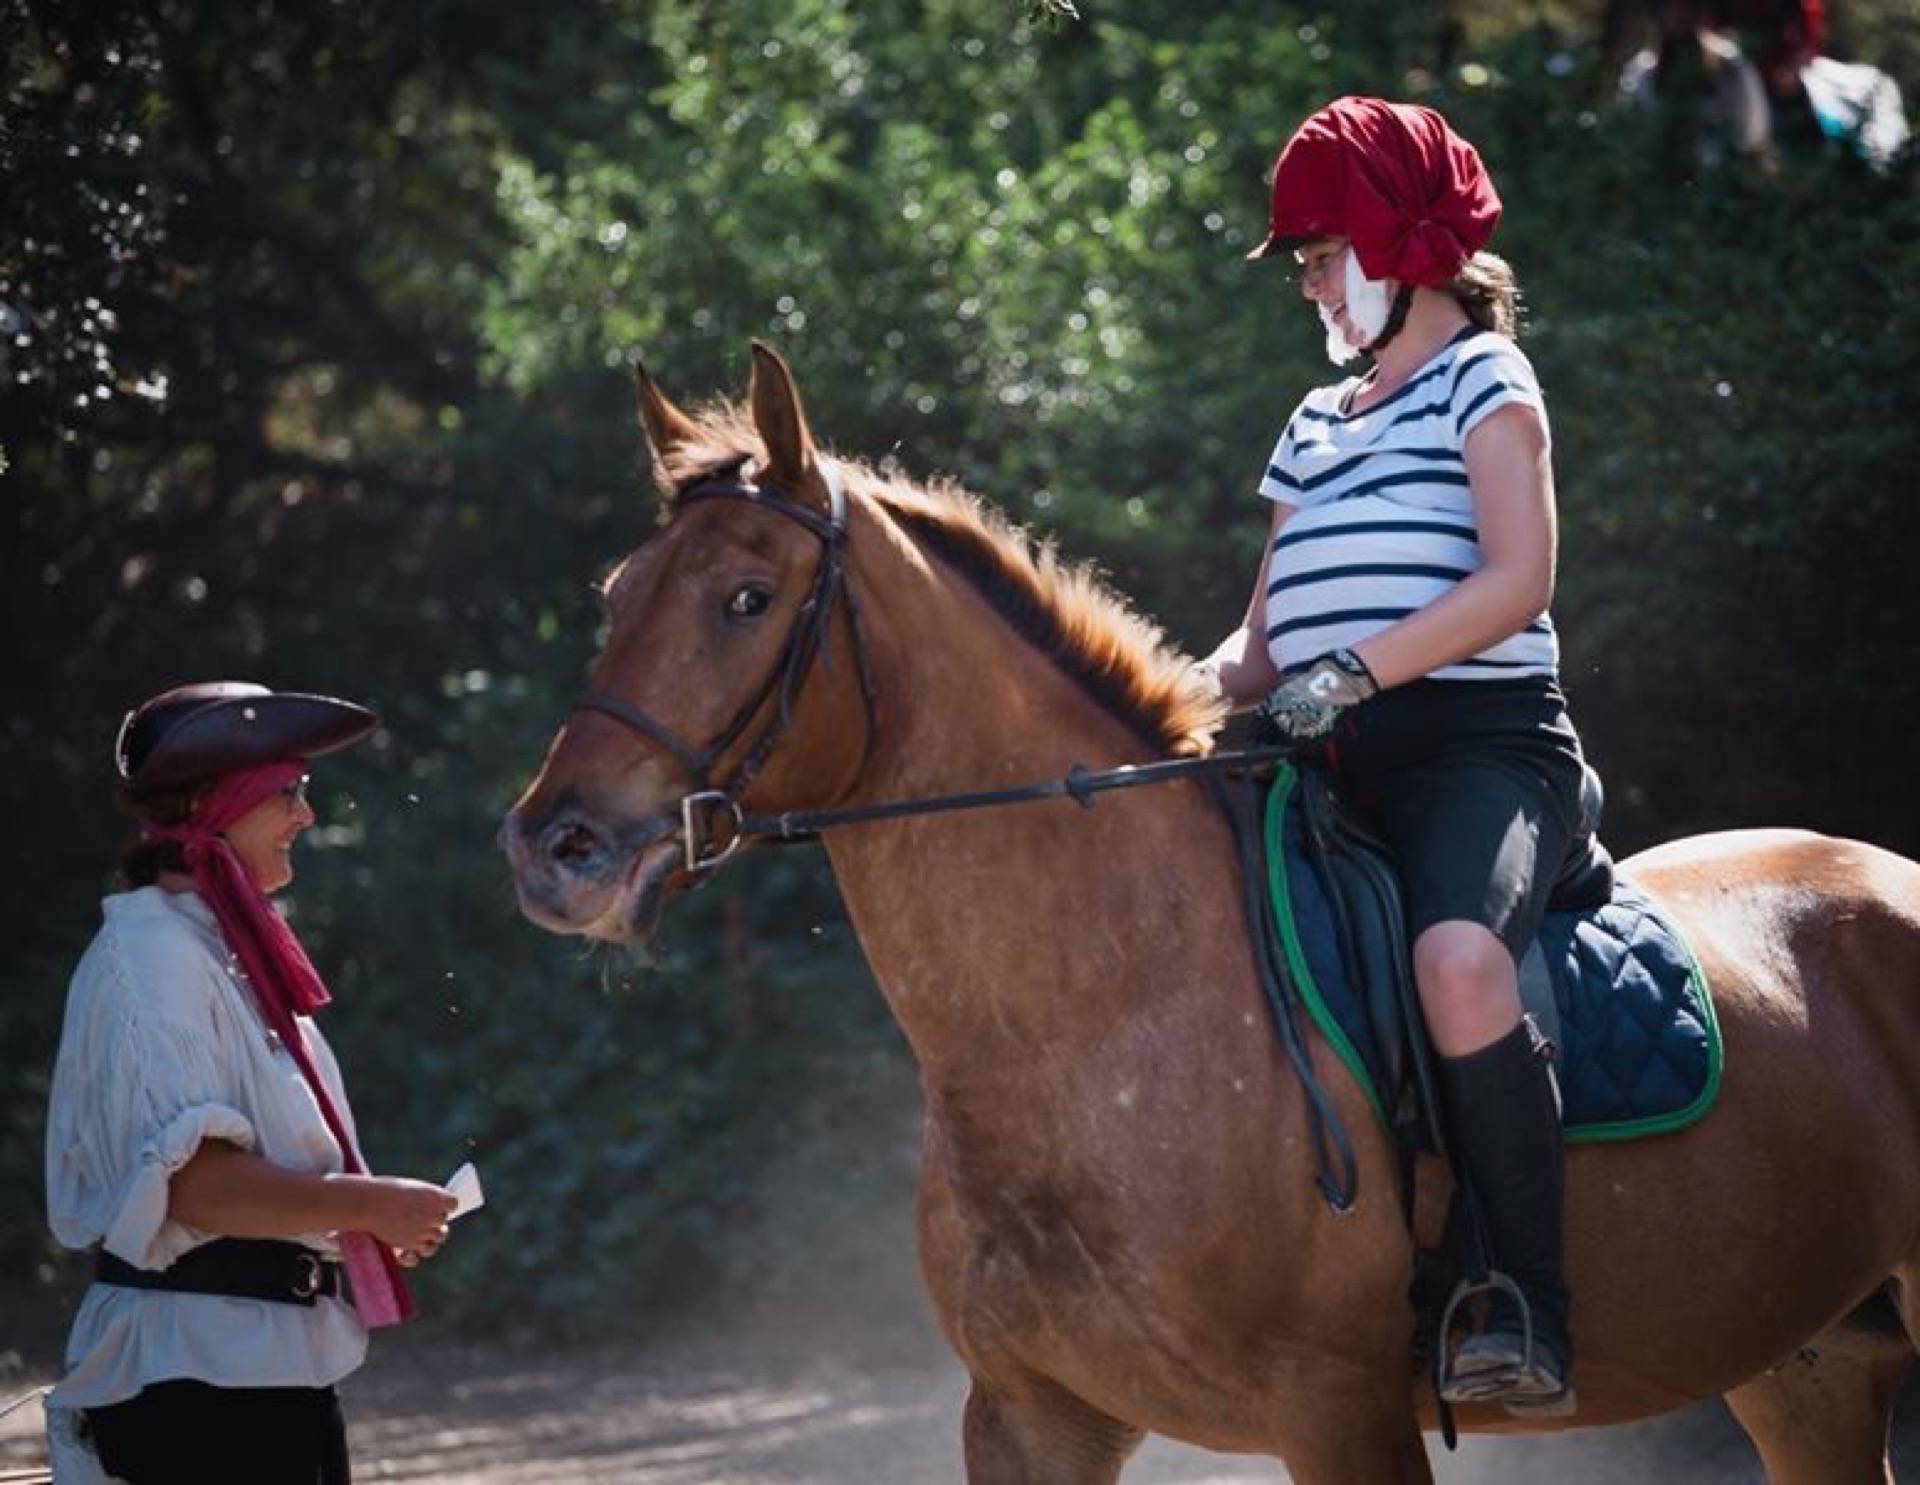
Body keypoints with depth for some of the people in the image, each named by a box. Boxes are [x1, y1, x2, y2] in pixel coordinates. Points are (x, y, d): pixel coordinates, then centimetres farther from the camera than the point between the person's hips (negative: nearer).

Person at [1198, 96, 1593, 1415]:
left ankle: (1531, 1316, -35)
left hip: (1480, 741, -8)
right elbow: (1269, 637, 25)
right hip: (1333, 770, 8)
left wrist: (1348, 673, -22)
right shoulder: (1315, 429, 25)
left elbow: (1518, 579, -12)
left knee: (1459, 958, -37)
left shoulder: (1483, 382, 3)